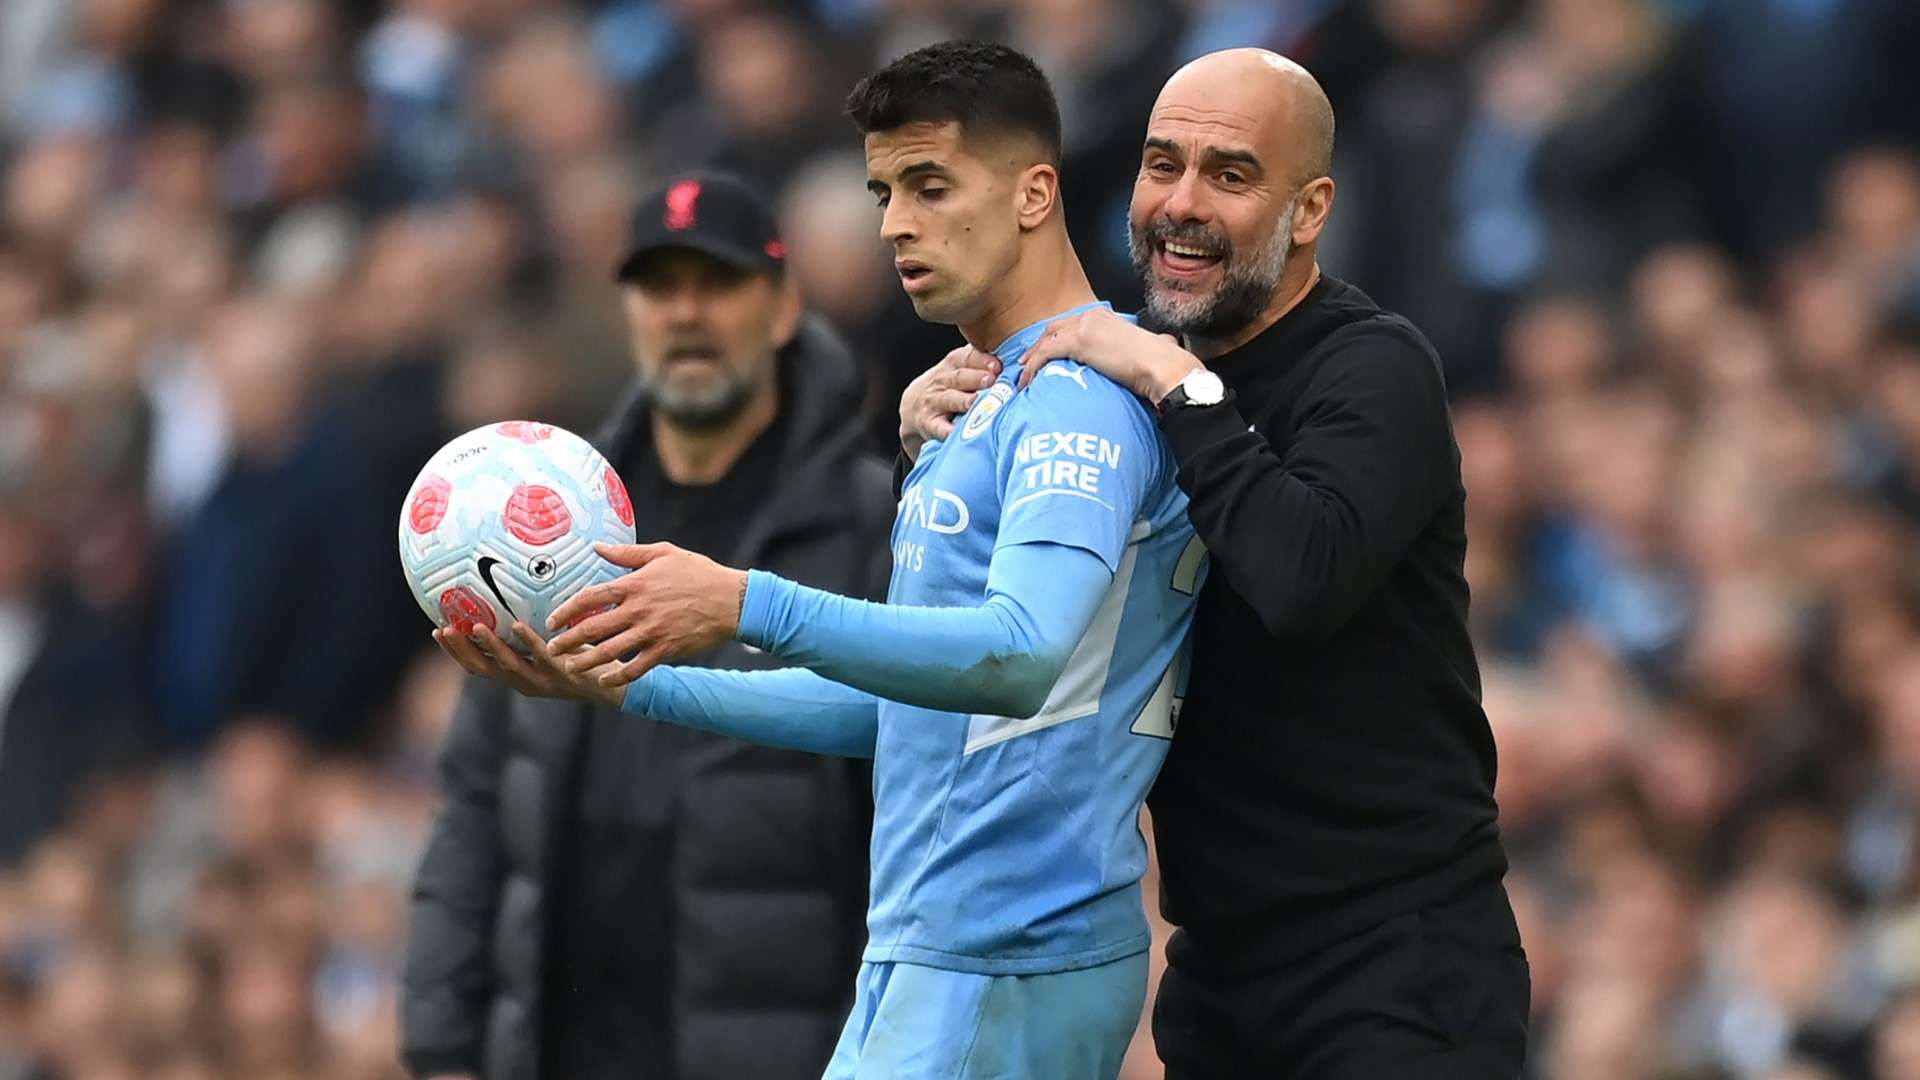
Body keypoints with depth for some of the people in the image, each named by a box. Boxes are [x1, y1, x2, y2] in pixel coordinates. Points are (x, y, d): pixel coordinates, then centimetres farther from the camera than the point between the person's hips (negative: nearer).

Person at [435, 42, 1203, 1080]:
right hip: (916, 955, 10)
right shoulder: (980, 408, 21)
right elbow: (889, 704, 24)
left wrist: (749, 605, -38)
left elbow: (1021, 658, -29)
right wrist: (633, 683, 14)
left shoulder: (1085, 399, -13)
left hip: (1006, 970, -10)